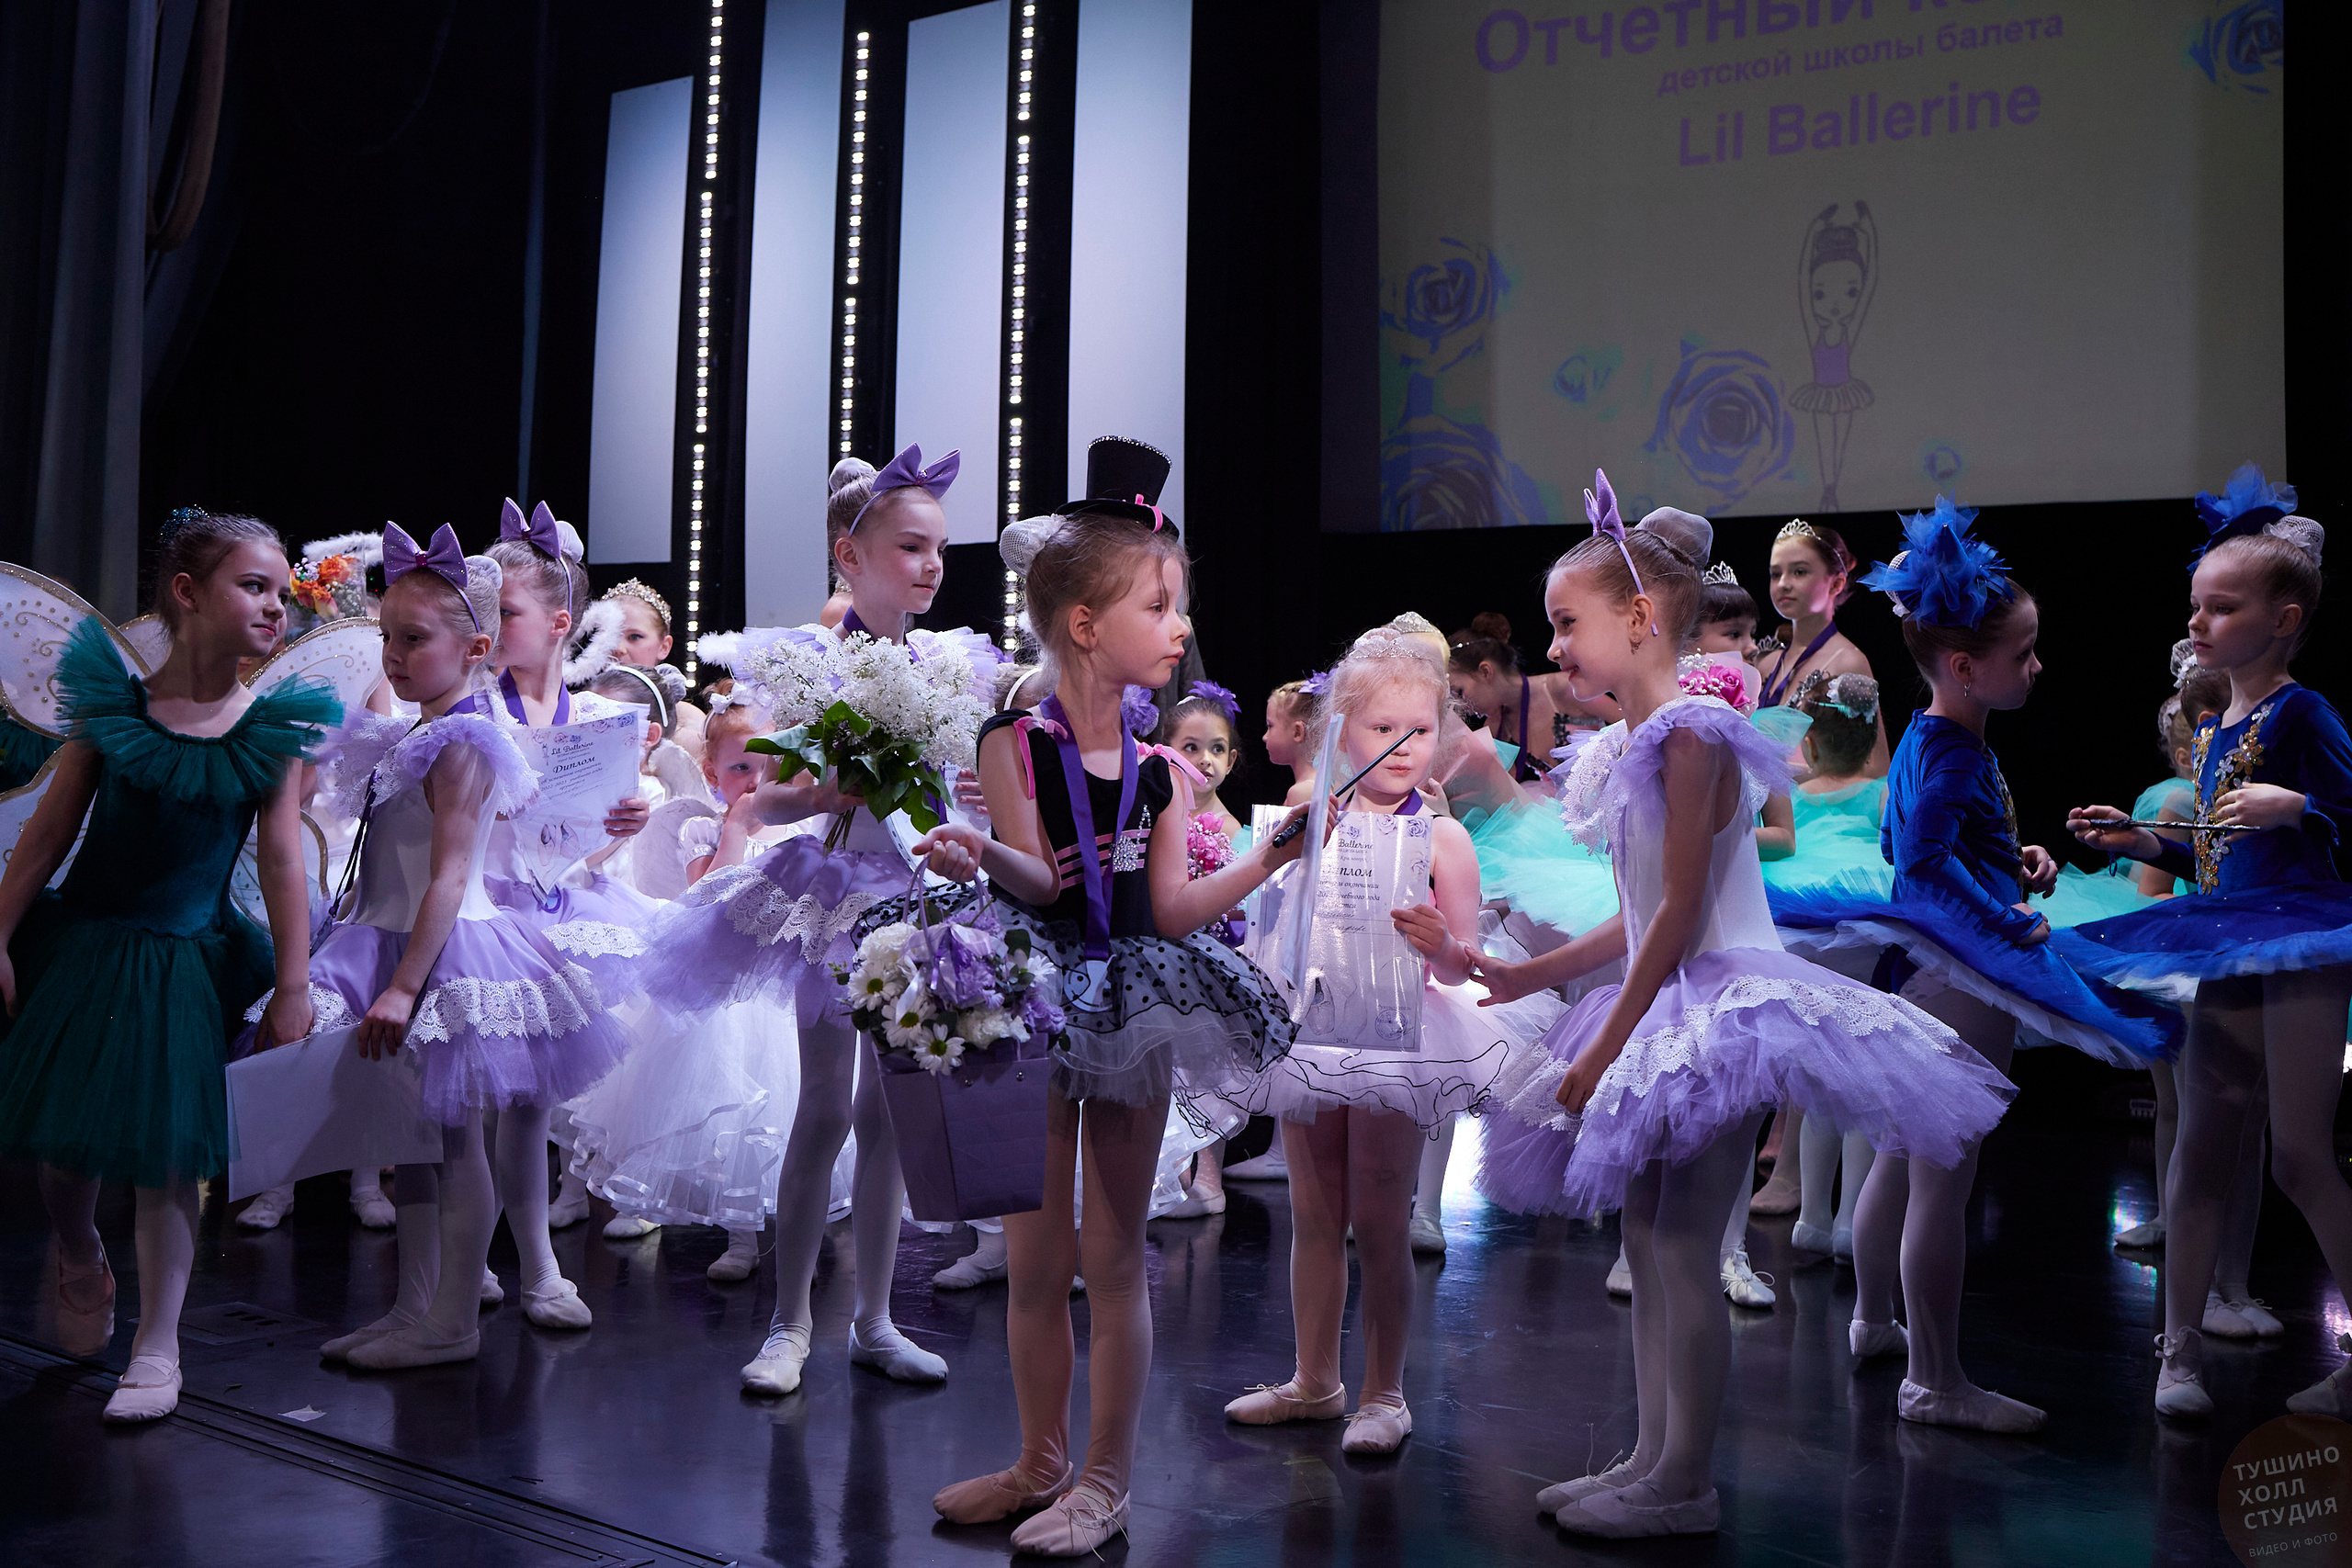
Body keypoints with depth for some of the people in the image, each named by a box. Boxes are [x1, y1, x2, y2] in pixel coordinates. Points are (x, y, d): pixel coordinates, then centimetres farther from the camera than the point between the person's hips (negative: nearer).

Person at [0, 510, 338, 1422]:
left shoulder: (272, 732, -6)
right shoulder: (112, 706, -6)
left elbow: (283, 864, -6)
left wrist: (292, 990, -7)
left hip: (185, 962, -1)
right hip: (79, 947, 1)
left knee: (167, 1156, -1)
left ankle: (156, 1348, 12)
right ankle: (79, 1257, 42)